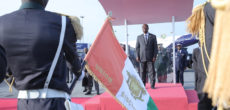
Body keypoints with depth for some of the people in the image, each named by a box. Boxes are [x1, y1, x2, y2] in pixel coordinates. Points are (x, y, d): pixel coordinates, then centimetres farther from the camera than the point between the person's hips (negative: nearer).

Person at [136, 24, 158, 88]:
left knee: (151, 71, -4)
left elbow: (155, 47, 4)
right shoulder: (139, 37, 12)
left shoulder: (153, 37, 8)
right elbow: (137, 47, 10)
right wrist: (137, 56, -1)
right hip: (142, 58, 1)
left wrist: (154, 56, -5)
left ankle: (152, 85, 1)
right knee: (142, 72, 2)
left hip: (150, 58, -1)